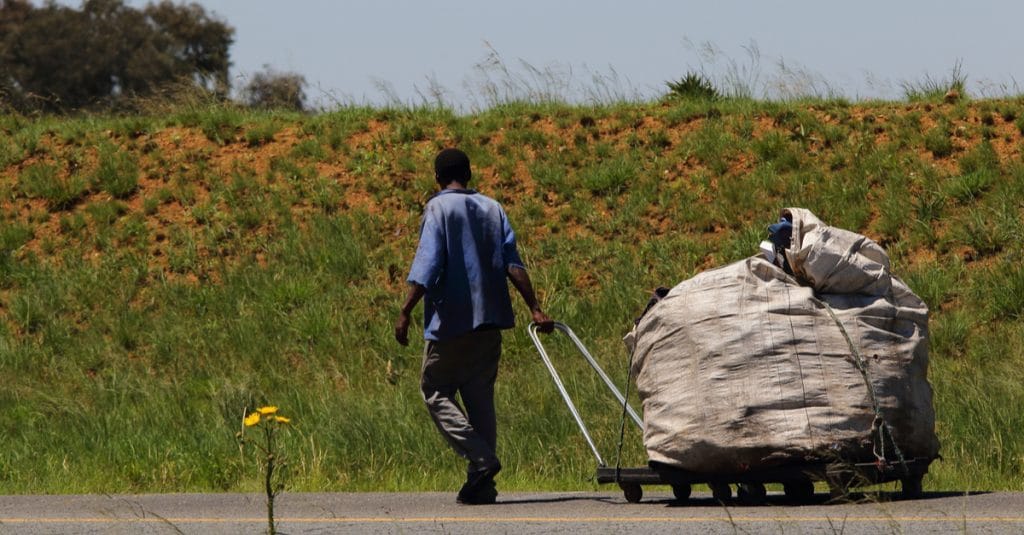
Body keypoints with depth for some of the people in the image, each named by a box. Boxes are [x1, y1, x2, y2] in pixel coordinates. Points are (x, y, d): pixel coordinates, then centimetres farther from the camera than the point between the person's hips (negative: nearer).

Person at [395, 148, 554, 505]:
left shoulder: (439, 208, -4)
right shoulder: (493, 209, 12)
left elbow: (426, 266, -14)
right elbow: (513, 265, 5)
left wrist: (405, 314, -15)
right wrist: (535, 309, 4)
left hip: (450, 321, -5)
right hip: (489, 321, 5)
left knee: (436, 391, 3)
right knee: (480, 396, 9)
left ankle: (480, 459, -15)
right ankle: (481, 485, 4)